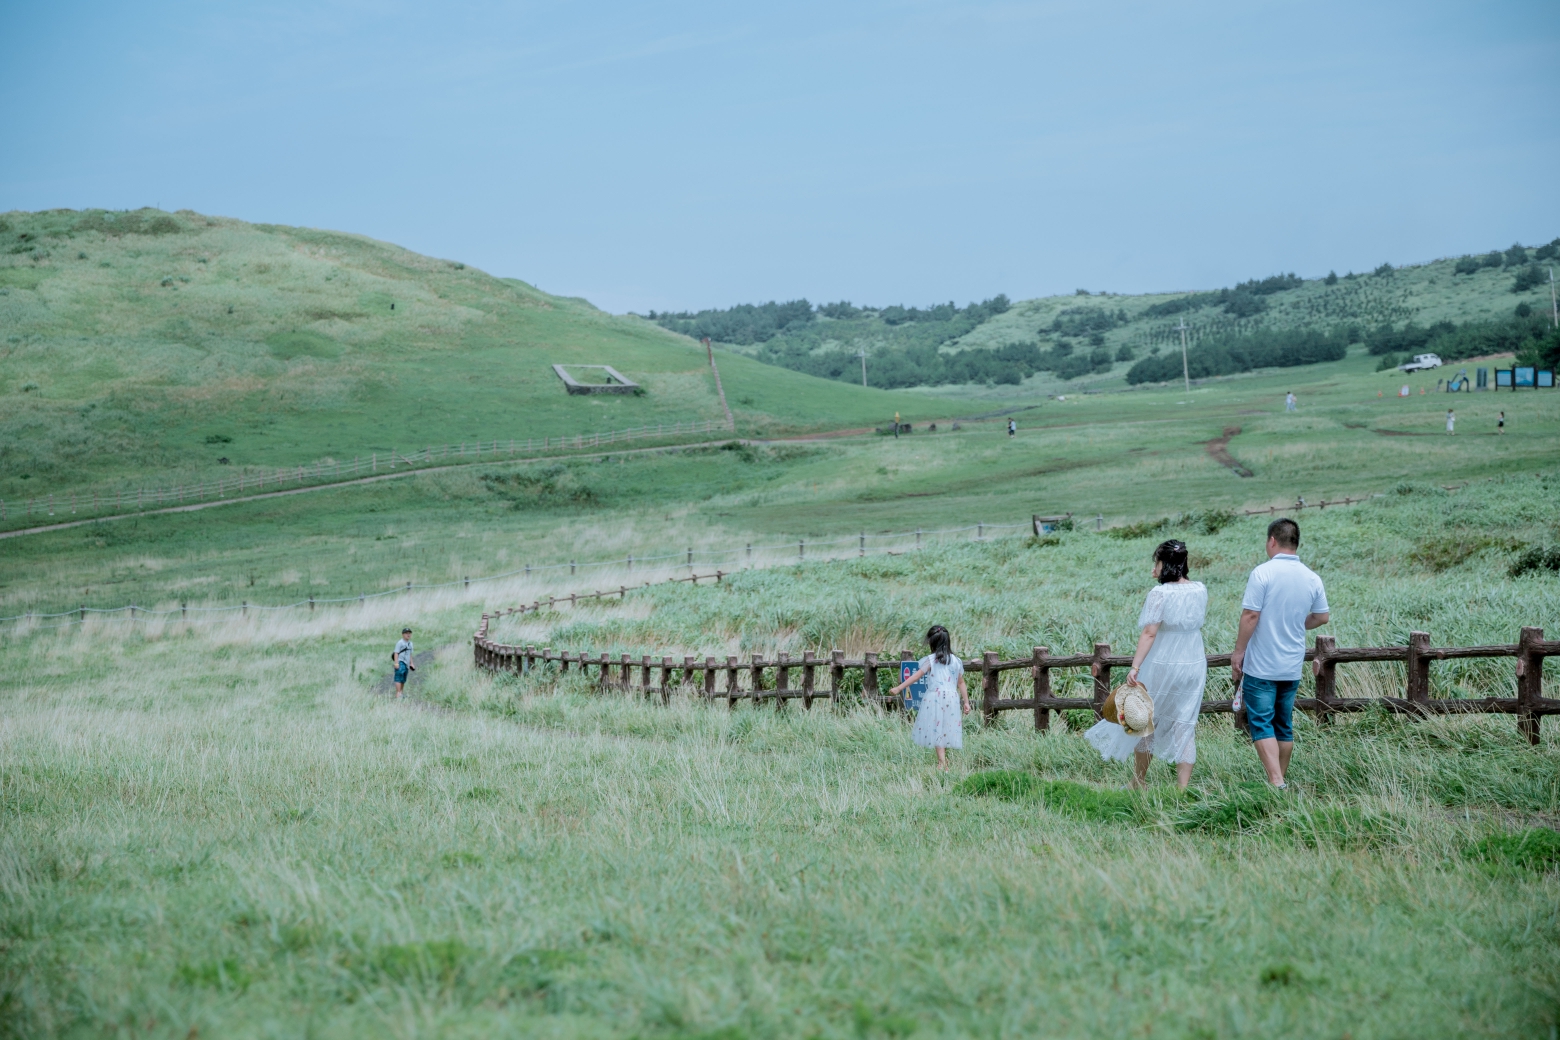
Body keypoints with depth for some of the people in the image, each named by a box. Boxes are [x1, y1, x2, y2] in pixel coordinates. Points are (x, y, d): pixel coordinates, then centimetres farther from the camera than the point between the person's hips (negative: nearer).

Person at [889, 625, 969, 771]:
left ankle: (942, 764, -12)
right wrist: (966, 702, 15)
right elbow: (961, 683, 10)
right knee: (946, 731, 12)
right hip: (952, 698, 4)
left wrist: (898, 688, -4)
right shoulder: (956, 661, 8)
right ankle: (944, 761, 15)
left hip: (935, 698, -4)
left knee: (937, 730, -2)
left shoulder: (930, 660, -4)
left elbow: (916, 676, -7)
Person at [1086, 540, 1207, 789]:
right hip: (1194, 665, 4)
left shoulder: (1160, 593, -16)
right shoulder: (1201, 590, 0)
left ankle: (1139, 782, 24)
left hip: (1162, 666, -4)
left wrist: (1135, 667, -19)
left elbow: (1149, 633, -20)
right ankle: (1183, 787, 4)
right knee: (1185, 726, 7)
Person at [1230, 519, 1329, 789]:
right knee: (1285, 726, 15)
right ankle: (1281, 780, 21)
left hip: (1261, 666, -6)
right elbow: (1321, 617, 11)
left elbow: (1250, 615, -17)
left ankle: (1276, 783, -16)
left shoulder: (1263, 573, -15)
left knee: (1261, 724, -4)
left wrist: (1238, 652, -7)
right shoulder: (1312, 578, 2)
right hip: (1293, 666, 6)